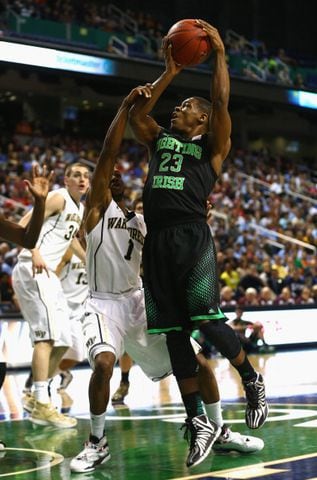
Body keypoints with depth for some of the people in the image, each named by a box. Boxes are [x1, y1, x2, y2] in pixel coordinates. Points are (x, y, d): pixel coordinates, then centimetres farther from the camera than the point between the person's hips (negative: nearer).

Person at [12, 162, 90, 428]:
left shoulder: (80, 209, 20)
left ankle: (37, 396, 20)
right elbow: (25, 224, -18)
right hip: (33, 269, -10)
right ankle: (42, 405, -22)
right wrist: (34, 252, -32)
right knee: (47, 334, -19)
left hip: (49, 274, 10)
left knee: (62, 340, 11)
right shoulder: (59, 198, -7)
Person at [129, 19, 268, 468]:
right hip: (157, 240, 6)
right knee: (174, 333, 3)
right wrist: (170, 73, 20)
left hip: (192, 236, -5)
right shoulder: (160, 139, 24)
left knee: (206, 321, -14)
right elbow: (137, 113, 19)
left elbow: (222, 102, -4)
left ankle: (253, 382, 12)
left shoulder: (211, 145, 9)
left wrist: (220, 53, 1)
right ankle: (199, 422, 8)